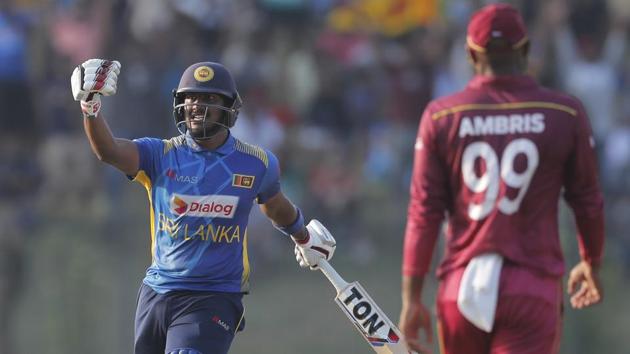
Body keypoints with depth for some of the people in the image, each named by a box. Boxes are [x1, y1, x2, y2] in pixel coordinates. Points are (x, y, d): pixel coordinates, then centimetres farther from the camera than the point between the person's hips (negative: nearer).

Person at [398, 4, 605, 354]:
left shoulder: (441, 116, 0)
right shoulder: (565, 115, -2)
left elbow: (424, 213, -2)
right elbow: (588, 202, 8)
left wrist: (412, 299, 1)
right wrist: (592, 265, 26)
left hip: (462, 287, 2)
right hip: (532, 288, -2)